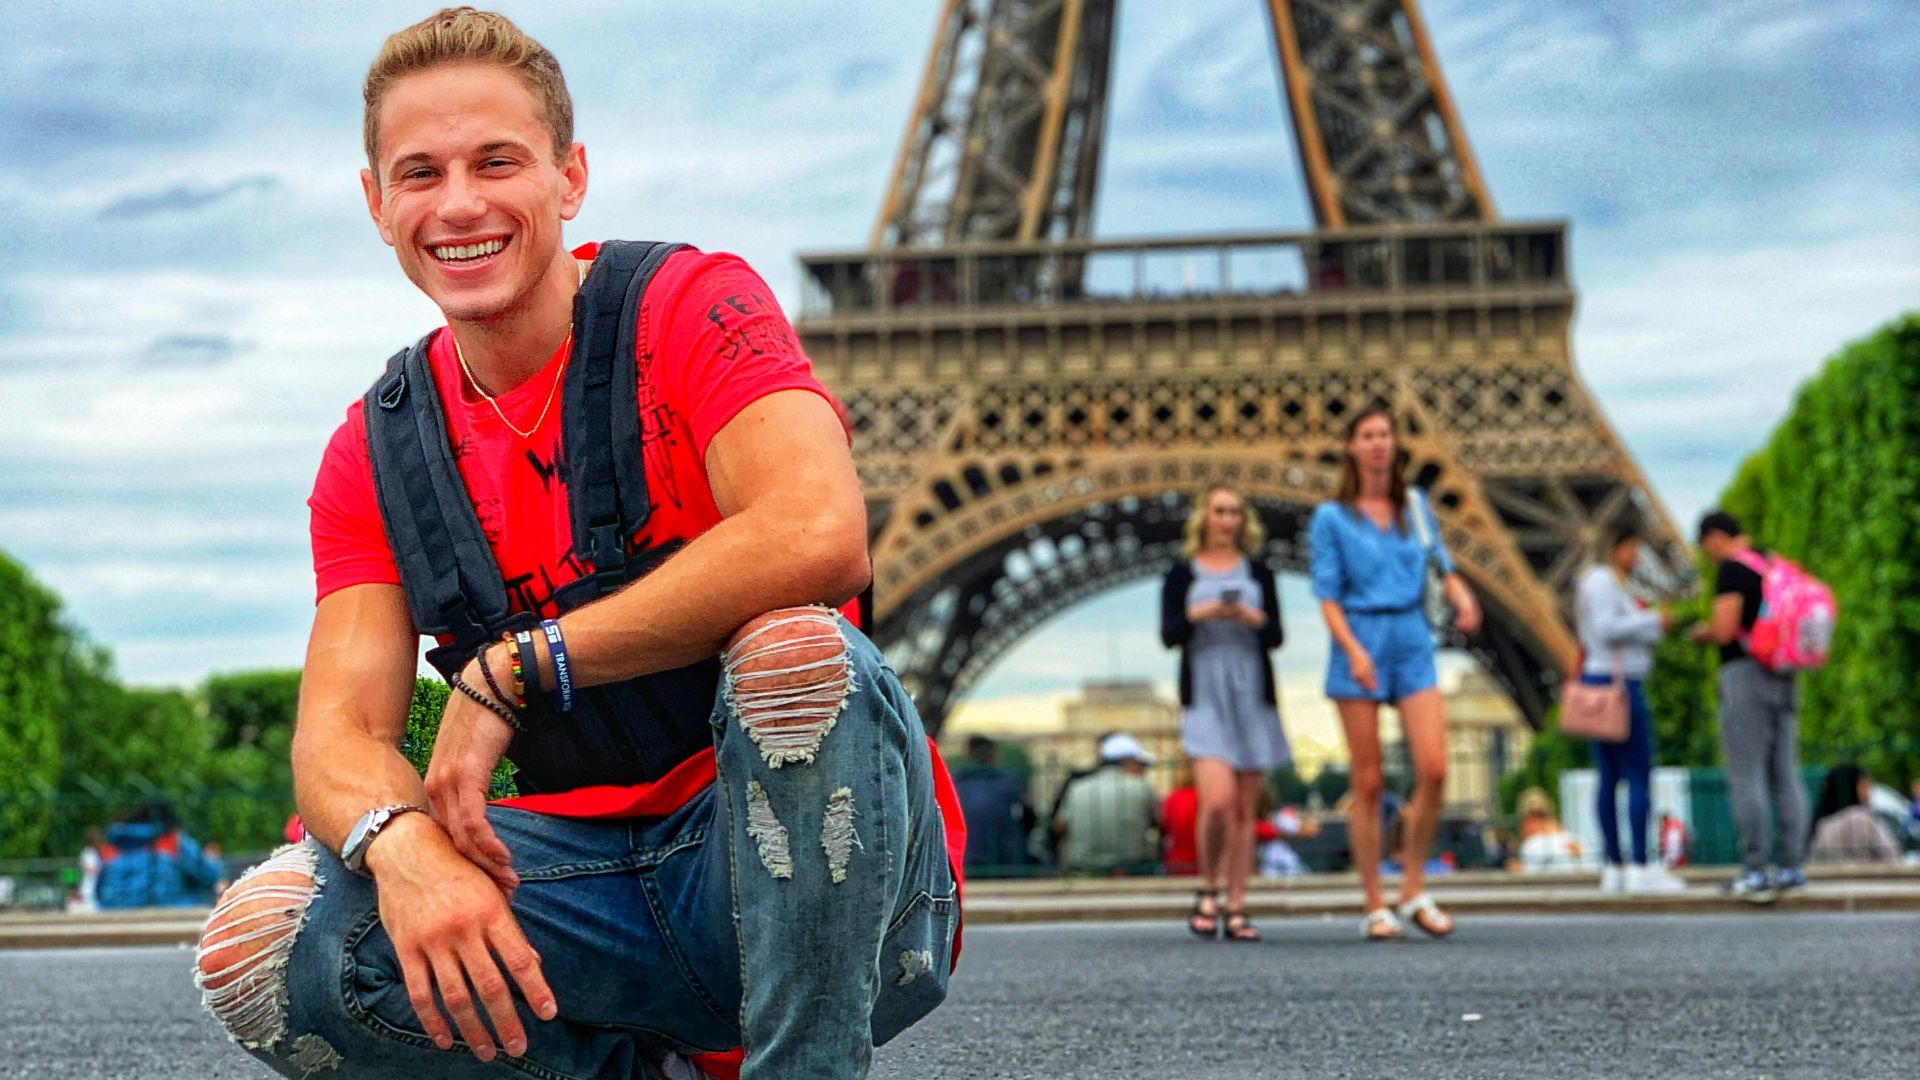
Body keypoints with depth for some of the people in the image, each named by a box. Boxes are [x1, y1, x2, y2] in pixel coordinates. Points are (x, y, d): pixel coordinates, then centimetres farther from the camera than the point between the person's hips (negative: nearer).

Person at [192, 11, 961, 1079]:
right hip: (605, 888, 4)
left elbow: (820, 536, -28)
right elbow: (340, 731, -2)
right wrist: (401, 841, -28)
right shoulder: (374, 457, 7)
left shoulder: (691, 306, -8)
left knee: (795, 645, -35)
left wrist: (513, 670, -23)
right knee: (263, 943, -19)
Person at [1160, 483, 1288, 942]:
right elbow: (1168, 634, -2)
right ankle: (1208, 890, 3)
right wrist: (1197, 614, -19)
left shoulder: (1257, 573, 13)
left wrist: (1254, 618, -14)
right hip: (1205, 695, -3)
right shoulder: (1183, 573, 7)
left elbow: (1277, 636, 5)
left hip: (1253, 697, 3)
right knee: (1217, 799, -19)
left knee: (1244, 808, 2)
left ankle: (1236, 909, 6)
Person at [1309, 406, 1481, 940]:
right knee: (1368, 783, -2)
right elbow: (1327, 595, -2)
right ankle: (1375, 906, 5)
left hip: (1413, 641, 3)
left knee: (1433, 769, -9)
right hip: (1360, 640, -3)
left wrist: (1462, 596, -10)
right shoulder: (1332, 517, 2)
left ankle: (1414, 890, 6)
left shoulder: (1416, 505, 13)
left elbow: (1441, 561, 13)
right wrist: (1353, 650, -17)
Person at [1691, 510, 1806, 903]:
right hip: (1782, 678, 8)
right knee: (1786, 776, 7)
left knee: (1746, 778, -6)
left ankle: (1754, 872, -8)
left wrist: (1702, 633, 4)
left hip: (1744, 673, -8)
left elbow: (1724, 630, -18)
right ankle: (1792, 867, 6)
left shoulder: (1732, 569, -10)